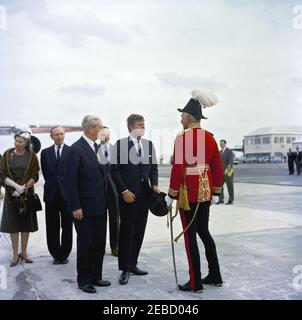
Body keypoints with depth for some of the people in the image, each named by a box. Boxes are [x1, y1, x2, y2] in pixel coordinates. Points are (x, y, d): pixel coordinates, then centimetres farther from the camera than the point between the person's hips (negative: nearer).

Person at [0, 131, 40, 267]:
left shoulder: (31, 156, -3)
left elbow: (35, 176, -4)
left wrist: (23, 188, -15)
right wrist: (15, 186, -18)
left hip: (27, 194, 0)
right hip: (11, 194, 0)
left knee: (26, 223, 6)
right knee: (12, 224, 1)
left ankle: (24, 252, 19)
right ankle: (15, 254, 11)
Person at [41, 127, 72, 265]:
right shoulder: (45, 153, 9)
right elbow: (45, 172, 10)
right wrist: (51, 185, 4)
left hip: (67, 193, -2)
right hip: (51, 194, 2)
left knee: (67, 226, 6)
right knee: (52, 227, 7)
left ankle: (64, 254, 18)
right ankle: (56, 254, 18)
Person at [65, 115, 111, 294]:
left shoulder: (99, 148, 10)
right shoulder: (76, 149, -13)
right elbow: (71, 181, -14)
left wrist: (107, 202, 10)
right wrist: (75, 207, -16)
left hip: (100, 206, 7)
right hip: (84, 207, -7)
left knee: (99, 243, 13)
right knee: (85, 244, 4)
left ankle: (96, 277, 26)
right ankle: (84, 280, 18)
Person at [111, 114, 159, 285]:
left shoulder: (149, 144, 11)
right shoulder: (120, 144, -4)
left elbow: (154, 167, 12)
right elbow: (115, 169, -7)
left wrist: (154, 185, -4)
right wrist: (124, 191, -13)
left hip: (145, 193, 5)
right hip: (128, 194, -5)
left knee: (139, 231, 10)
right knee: (127, 231, -1)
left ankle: (133, 264, 22)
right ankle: (125, 268, 9)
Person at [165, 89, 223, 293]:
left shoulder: (182, 138, -14)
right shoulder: (210, 138, 7)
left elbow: (178, 169, -17)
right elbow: (218, 167, 10)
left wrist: (171, 195, -8)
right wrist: (216, 192, 18)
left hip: (189, 192, -7)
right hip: (205, 191, 7)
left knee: (190, 235, 2)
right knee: (204, 231, 18)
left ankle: (195, 283, 9)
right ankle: (215, 276, 26)